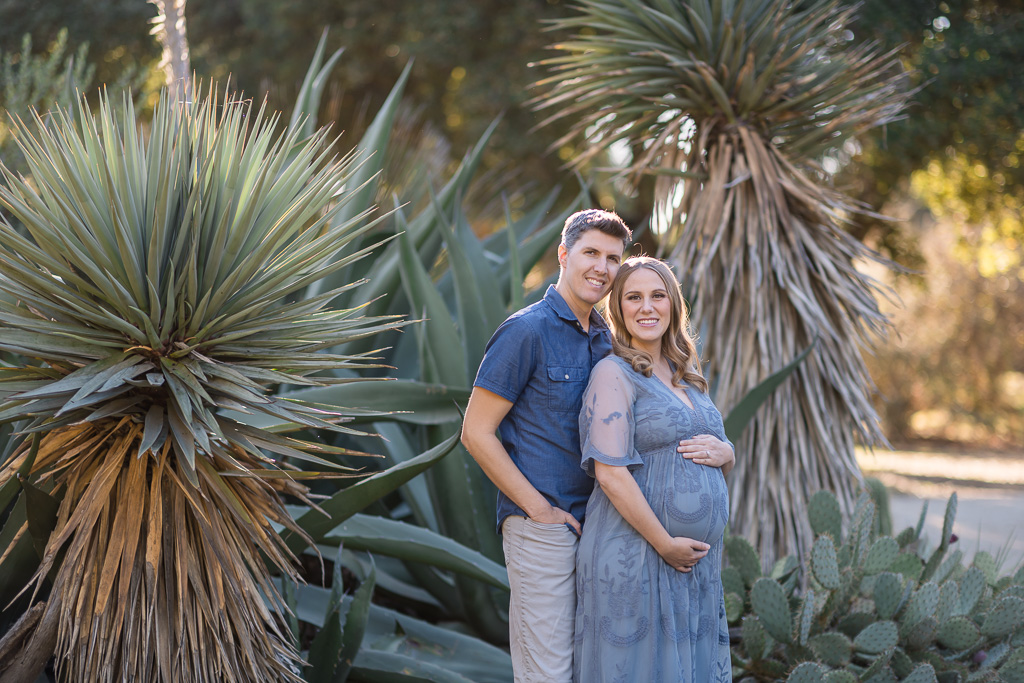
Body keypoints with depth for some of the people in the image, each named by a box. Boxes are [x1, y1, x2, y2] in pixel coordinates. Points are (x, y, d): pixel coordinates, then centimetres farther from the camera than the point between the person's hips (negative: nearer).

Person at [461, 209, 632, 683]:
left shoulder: (604, 338, 14)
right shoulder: (527, 331, -9)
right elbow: (476, 433, -11)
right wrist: (540, 509, -13)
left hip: (596, 527, 8)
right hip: (541, 529, -8)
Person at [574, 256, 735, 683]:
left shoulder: (686, 377, 16)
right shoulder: (614, 374, -8)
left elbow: (725, 463, 22)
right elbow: (610, 472, -17)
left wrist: (722, 452, -2)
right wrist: (666, 544, -17)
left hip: (696, 563, 8)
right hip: (635, 562, -7)